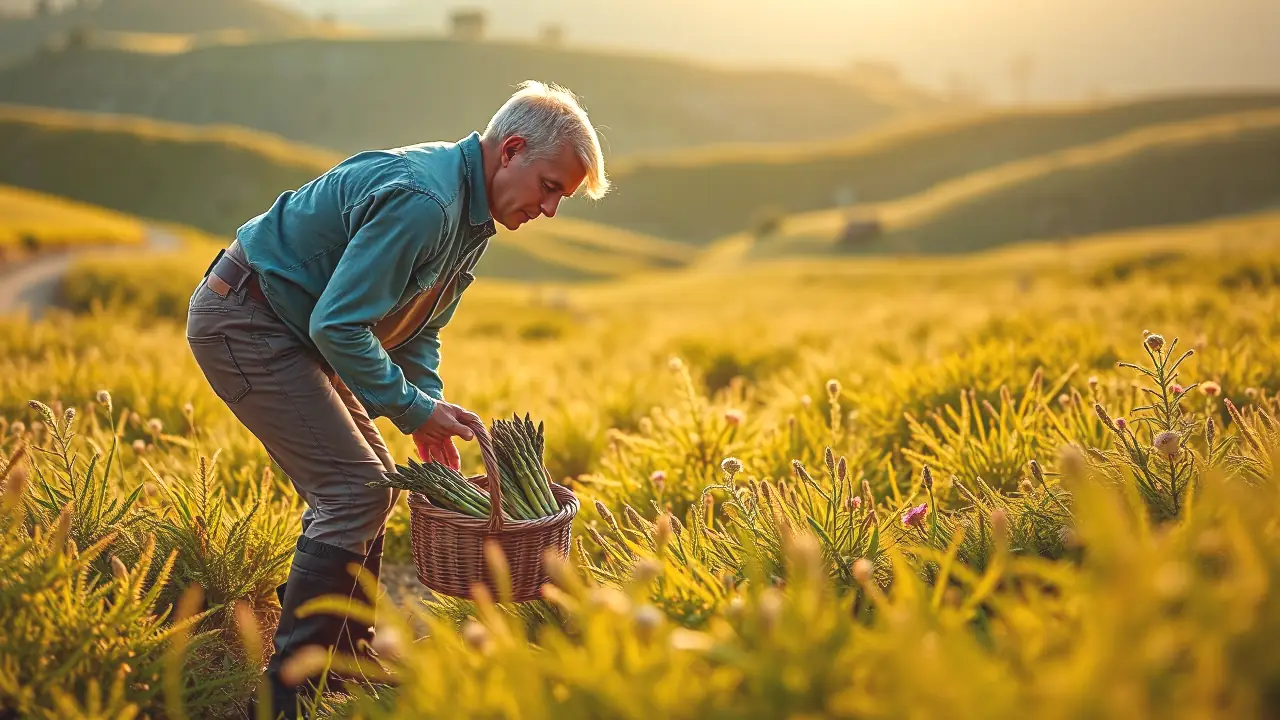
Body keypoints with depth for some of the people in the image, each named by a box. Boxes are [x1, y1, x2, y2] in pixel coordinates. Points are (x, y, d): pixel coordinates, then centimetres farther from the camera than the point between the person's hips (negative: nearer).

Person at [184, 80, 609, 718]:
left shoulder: (471, 213, 7)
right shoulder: (423, 201, -27)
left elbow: (416, 329, 14)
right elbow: (337, 324, -28)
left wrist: (429, 409, 0)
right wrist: (414, 409, -20)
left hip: (288, 328, 11)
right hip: (243, 323, -10)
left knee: (370, 483, 12)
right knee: (353, 490, -14)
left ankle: (346, 657, 24)